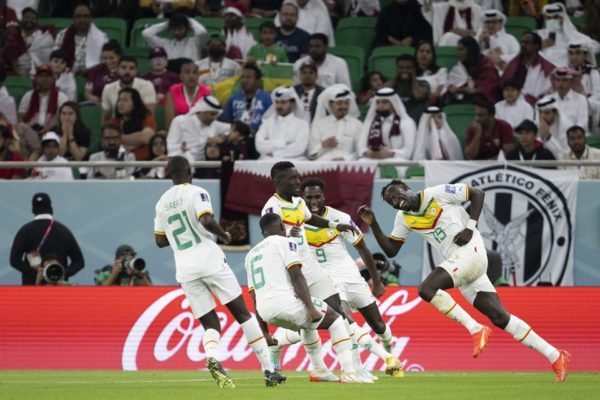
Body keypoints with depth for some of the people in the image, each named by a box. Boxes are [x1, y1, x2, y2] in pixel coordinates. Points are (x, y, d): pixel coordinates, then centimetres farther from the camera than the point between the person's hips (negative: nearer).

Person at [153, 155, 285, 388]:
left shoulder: (162, 203, 13)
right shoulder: (196, 193, -3)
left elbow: (160, 241, 18)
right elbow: (207, 220, -20)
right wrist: (224, 235, -2)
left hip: (185, 270, 4)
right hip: (210, 261, -4)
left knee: (210, 323, 6)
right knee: (242, 313, 4)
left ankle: (212, 358, -28)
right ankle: (268, 370, 0)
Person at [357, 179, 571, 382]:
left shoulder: (437, 194, -5)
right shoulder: (404, 218, 15)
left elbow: (477, 193, -1)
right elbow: (391, 250, 18)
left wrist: (470, 227, -10)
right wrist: (373, 225, 8)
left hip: (471, 252, -7)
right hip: (458, 263, 7)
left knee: (426, 289, -21)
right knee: (501, 318, 0)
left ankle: (476, 329, -15)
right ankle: (556, 356, 2)